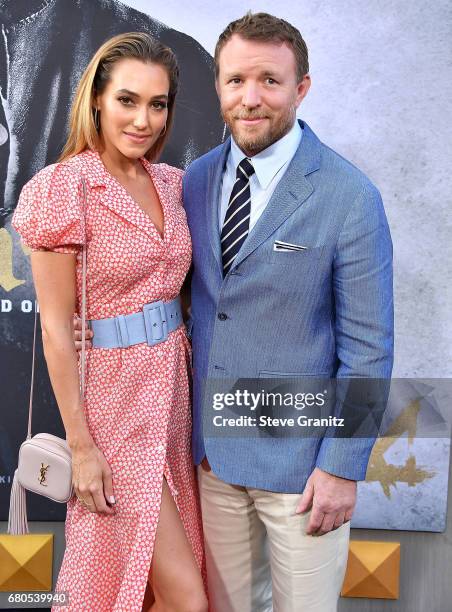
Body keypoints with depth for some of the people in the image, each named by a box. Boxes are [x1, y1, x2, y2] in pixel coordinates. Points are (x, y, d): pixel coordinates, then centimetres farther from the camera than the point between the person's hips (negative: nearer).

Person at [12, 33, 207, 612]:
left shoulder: (170, 182, 5)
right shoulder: (64, 187, -14)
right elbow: (55, 328, -13)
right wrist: (80, 446, -12)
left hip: (172, 385, 6)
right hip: (114, 392, -6)